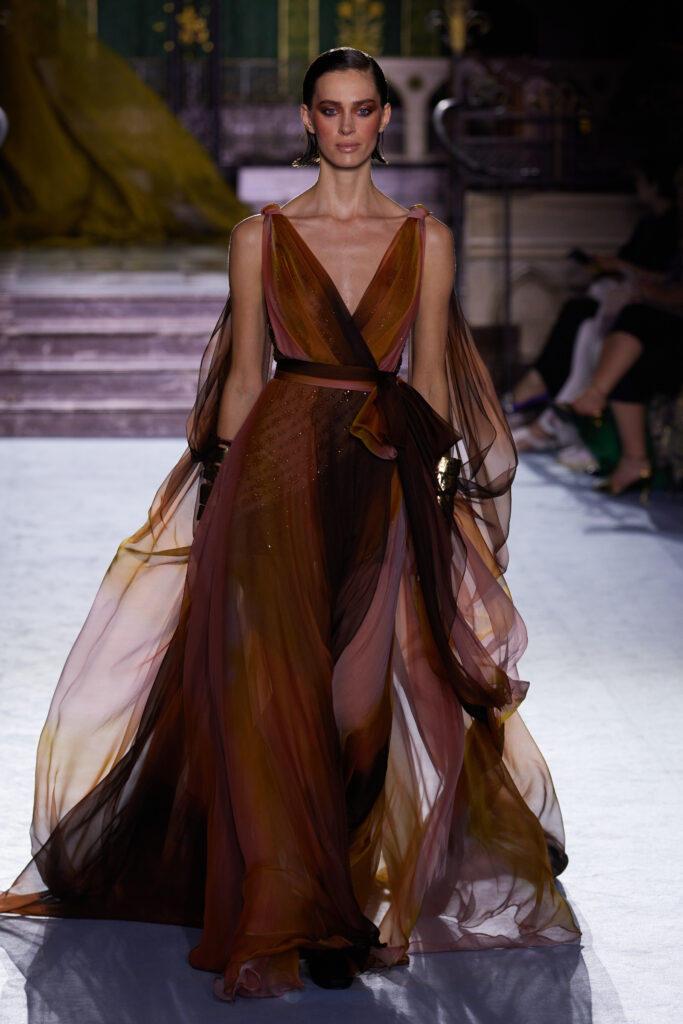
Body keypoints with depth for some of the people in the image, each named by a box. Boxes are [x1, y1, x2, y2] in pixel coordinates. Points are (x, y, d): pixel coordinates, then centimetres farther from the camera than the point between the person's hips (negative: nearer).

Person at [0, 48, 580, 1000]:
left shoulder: (426, 239, 8)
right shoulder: (261, 236, 6)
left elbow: (432, 379, 9)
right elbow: (242, 375, 7)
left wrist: (441, 495, 3)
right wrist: (225, 492, 1)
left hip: (387, 485, 1)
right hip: (277, 470, -1)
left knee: (372, 698, -2)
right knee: (269, 692, -9)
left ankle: (356, 910, 11)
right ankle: (277, 928, -6)